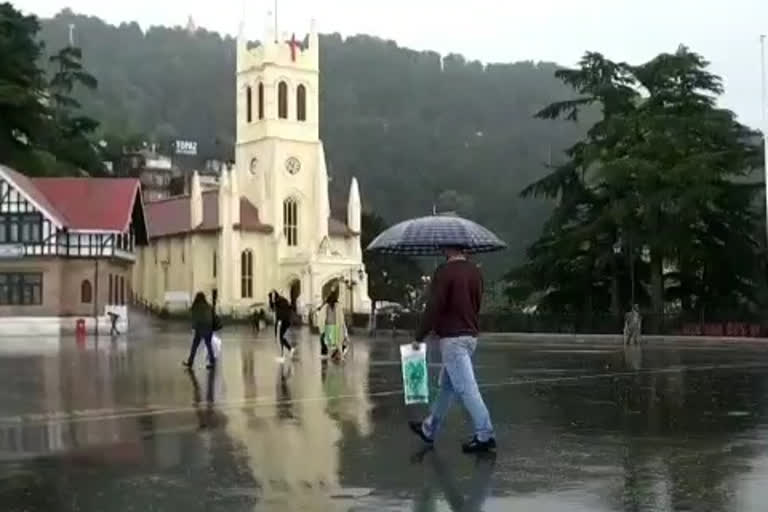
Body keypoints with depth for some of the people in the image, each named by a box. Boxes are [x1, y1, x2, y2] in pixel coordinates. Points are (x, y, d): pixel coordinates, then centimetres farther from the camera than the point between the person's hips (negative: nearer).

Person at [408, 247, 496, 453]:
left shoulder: (444, 272, -15)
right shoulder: (475, 271, 8)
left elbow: (434, 307, -17)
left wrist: (419, 337, -8)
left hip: (452, 338, -9)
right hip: (471, 336, 9)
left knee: (465, 387, -7)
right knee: (447, 385, 17)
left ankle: (485, 435, -9)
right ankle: (429, 429, 29)